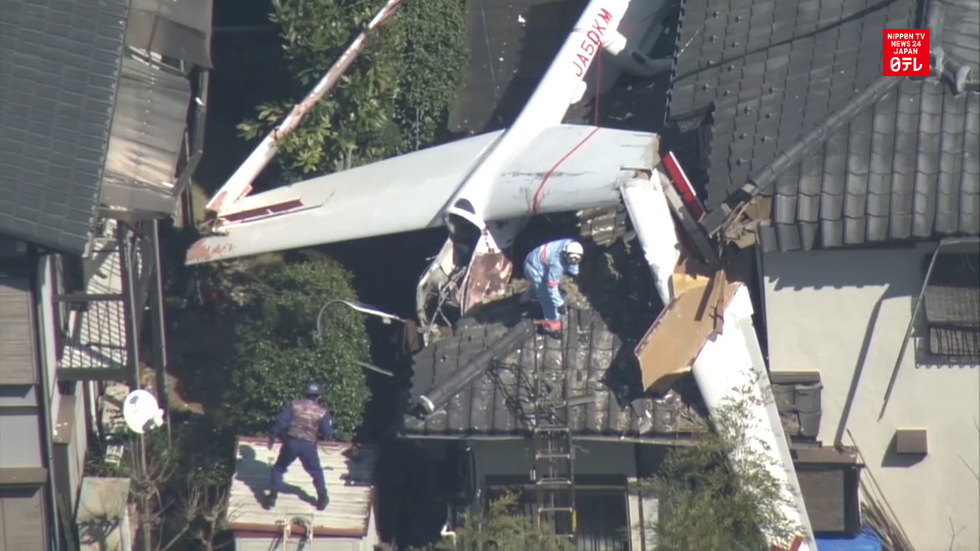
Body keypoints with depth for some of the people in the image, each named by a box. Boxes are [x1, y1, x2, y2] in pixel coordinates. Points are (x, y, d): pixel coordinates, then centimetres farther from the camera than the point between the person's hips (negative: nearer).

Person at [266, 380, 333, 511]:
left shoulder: (294, 405, -3)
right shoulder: (322, 412, -3)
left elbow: (281, 421, -9)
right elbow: (327, 434, -2)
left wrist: (272, 436, 1)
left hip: (291, 442, 0)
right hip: (308, 446, 0)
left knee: (278, 469, 18)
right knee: (316, 472, 22)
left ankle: (272, 498, 11)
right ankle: (322, 499, 25)